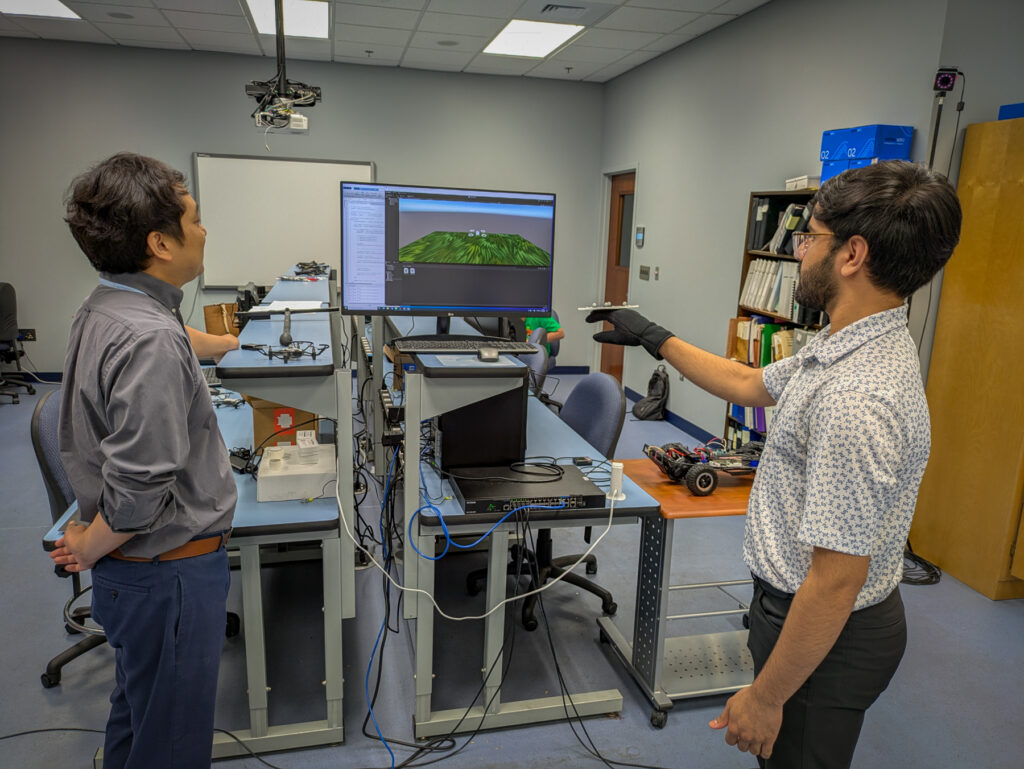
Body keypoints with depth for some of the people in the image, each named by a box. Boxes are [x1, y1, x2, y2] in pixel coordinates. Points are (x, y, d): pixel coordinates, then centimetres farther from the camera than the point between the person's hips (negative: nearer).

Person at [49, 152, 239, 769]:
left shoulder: (101, 310, 4)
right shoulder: (151, 340, -29)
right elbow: (139, 490, -30)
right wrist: (90, 548, -11)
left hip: (130, 571, 10)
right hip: (168, 575, -10)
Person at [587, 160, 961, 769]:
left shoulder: (855, 400, -34)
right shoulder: (858, 346, 0)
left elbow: (836, 583, -30)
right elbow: (749, 385, 14)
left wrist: (765, 698, -19)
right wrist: (653, 337, 18)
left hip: (824, 633, -9)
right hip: (797, 604, 9)